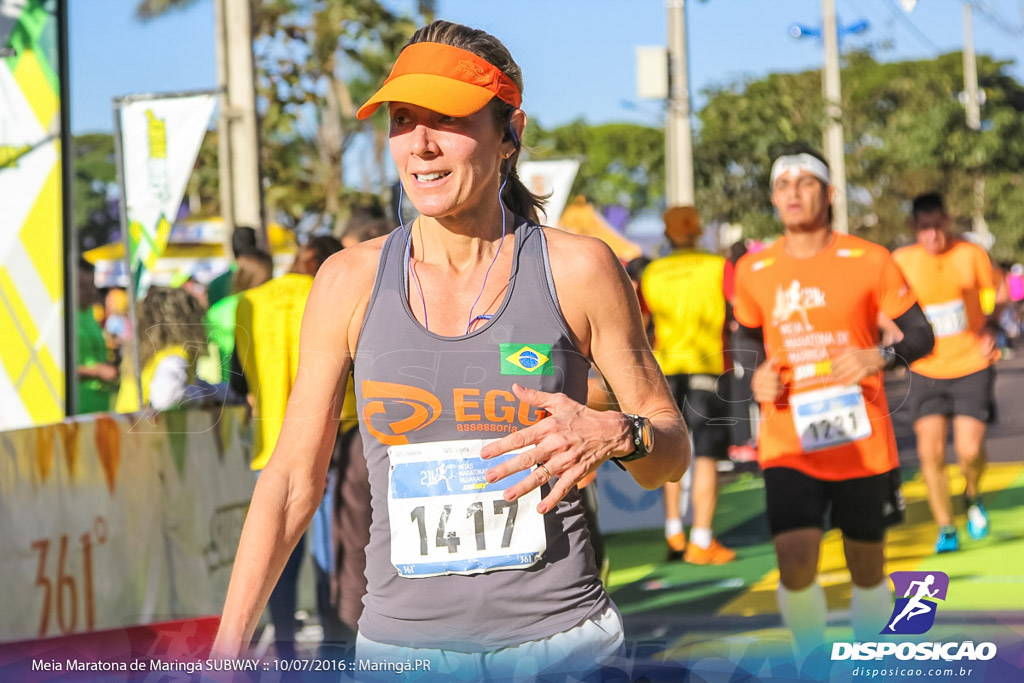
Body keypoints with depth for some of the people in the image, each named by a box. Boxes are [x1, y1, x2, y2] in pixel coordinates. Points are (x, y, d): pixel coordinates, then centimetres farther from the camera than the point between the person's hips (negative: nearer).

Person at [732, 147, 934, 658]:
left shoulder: (868, 261, -3)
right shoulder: (755, 272, 4)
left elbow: (920, 334, 0)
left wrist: (878, 357, -19)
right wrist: (756, 376, 0)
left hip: (862, 441, -1)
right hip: (788, 442, 1)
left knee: (867, 568, 8)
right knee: (794, 562, -15)